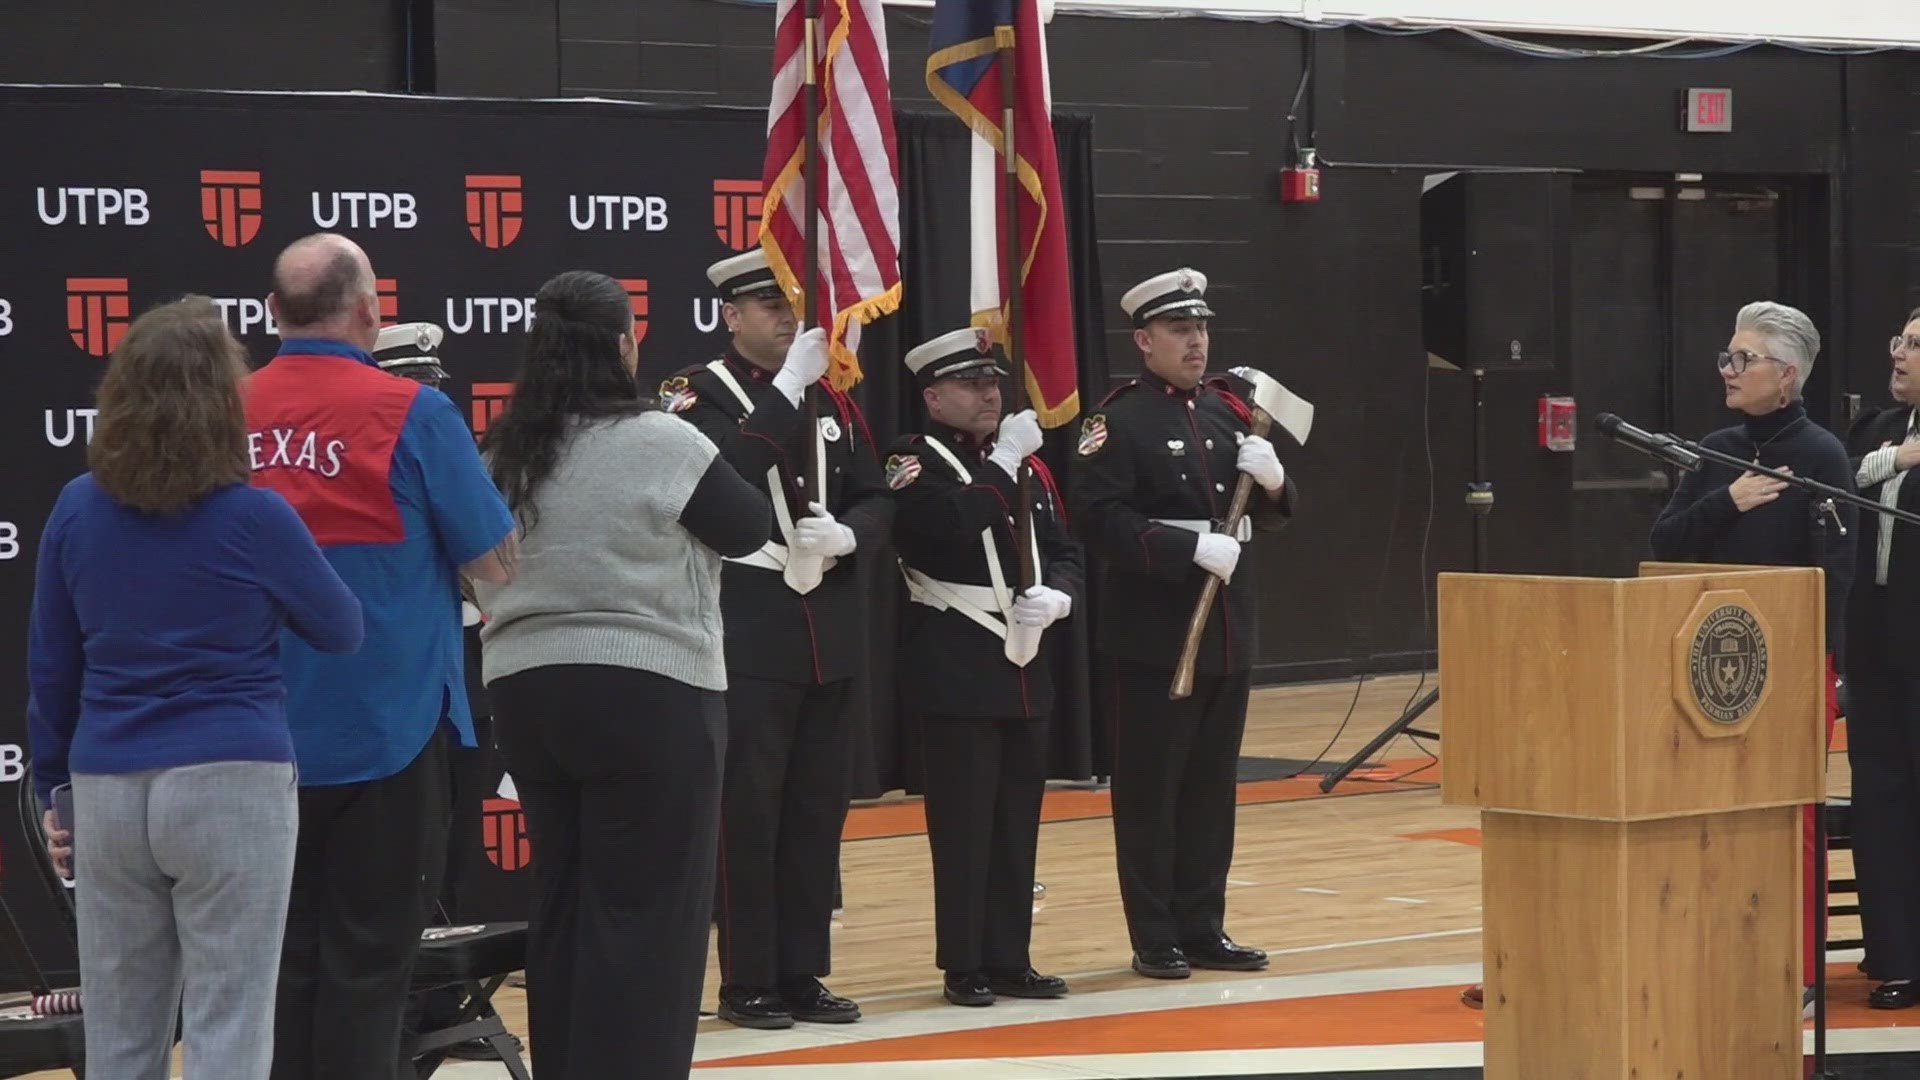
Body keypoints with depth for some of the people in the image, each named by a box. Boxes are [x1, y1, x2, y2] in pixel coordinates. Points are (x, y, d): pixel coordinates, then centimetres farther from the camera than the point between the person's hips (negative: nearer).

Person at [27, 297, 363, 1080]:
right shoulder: (253, 518, -8)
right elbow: (343, 631, 7)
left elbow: (50, 666, 9)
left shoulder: (77, 510, 2)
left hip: (109, 790, 4)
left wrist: (54, 787, 19)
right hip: (232, 784, -4)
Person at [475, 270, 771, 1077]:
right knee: (647, 908, -2)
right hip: (648, 694, -7)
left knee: (561, 901, 13)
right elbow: (750, 528, -2)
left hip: (527, 691, 7)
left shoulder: (505, 452, 7)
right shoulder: (660, 442, -12)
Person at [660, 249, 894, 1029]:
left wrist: (845, 534, -11)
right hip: (747, 634, -6)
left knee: (818, 809, 8)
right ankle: (748, 982, 3)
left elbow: (877, 501, 10)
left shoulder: (833, 397, 14)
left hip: (830, 631, 6)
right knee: (747, 810, -3)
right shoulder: (695, 395, -3)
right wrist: (787, 387, -23)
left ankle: (803, 974, 15)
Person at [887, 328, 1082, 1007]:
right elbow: (945, 526, -25)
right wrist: (1004, 462, -20)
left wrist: (1055, 597, -5)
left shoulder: (1029, 467, 16)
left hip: (1025, 669, 7)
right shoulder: (915, 463, -6)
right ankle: (965, 966, 3)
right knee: (964, 823, -4)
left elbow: (1066, 554, 16)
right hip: (957, 675, -7)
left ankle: (1009, 958, 16)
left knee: (1017, 822, 9)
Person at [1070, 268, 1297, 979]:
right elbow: (1100, 520, -17)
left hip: (1230, 630, 6)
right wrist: (1191, 547, -22)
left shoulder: (1229, 411, 12)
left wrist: (1273, 481, -6)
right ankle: (1155, 940, 6)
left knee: (1211, 786, 11)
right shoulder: (1120, 421, -8)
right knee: (1149, 788, 0)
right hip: (1153, 634, -6)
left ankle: (1203, 929, 18)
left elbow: (1271, 515, 17)